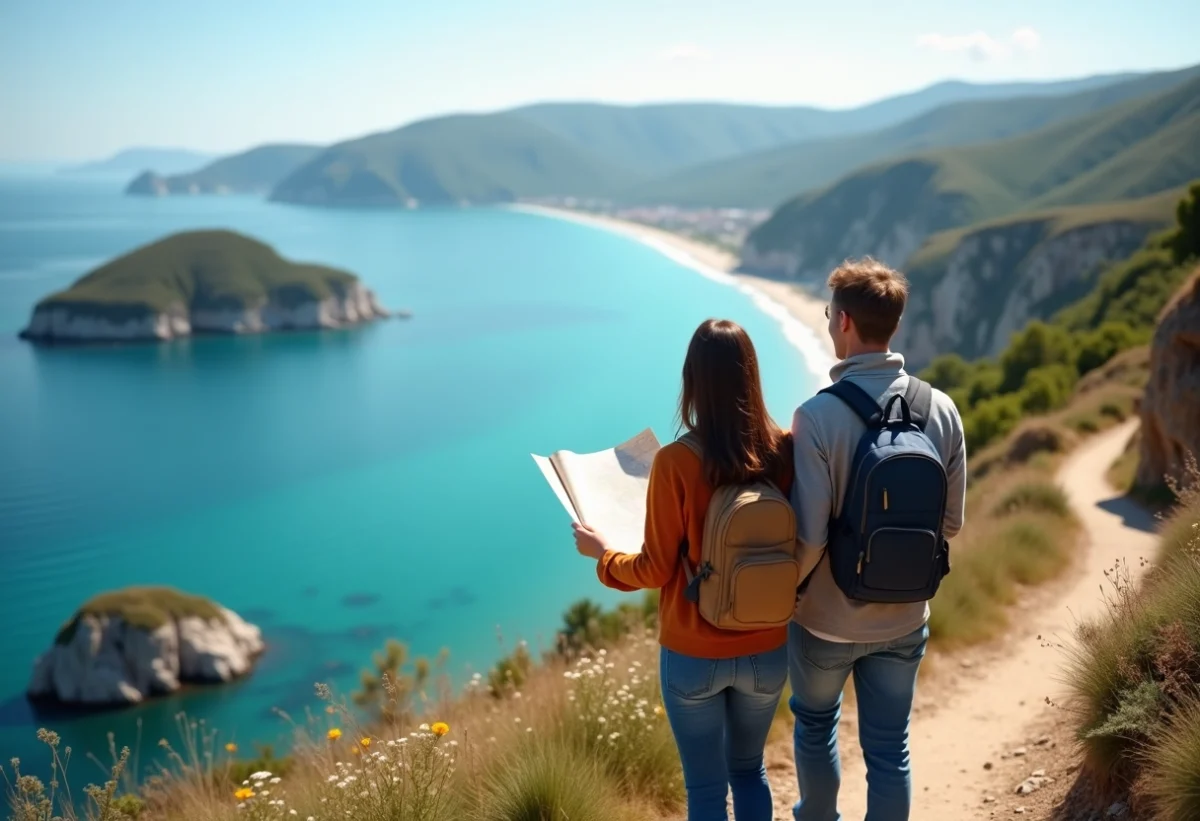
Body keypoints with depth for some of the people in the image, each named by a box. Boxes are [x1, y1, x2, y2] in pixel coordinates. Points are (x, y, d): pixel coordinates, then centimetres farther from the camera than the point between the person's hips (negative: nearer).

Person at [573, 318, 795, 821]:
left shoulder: (676, 462, -20)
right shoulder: (785, 450, -11)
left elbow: (656, 571, -13)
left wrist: (601, 552, 5)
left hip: (694, 656, -3)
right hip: (766, 652, 4)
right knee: (749, 769, 26)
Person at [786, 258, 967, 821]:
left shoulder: (818, 416, -23)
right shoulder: (941, 409, -9)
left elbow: (808, 536, -22)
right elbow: (950, 522, 0)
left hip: (827, 618, -3)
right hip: (904, 619, 3)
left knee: (815, 725, 23)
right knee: (889, 749, 14)